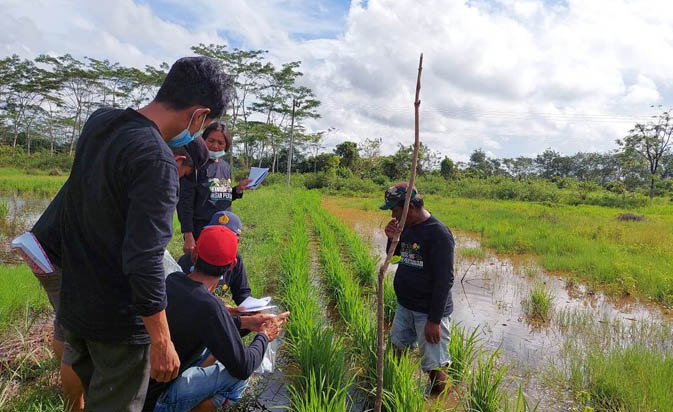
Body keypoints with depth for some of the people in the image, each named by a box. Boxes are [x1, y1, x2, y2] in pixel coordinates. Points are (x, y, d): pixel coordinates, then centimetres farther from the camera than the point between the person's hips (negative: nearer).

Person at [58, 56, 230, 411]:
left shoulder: (99, 120, -1)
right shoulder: (157, 162, -27)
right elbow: (143, 262, -29)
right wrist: (162, 342, -19)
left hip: (72, 305, 7)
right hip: (117, 321, -7)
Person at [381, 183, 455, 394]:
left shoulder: (439, 234, -20)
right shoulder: (406, 227, 4)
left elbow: (444, 280, -21)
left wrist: (434, 320, -21)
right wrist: (392, 239, -4)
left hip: (429, 312, -8)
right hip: (404, 306, 8)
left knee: (434, 367, 0)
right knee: (398, 348, 21)